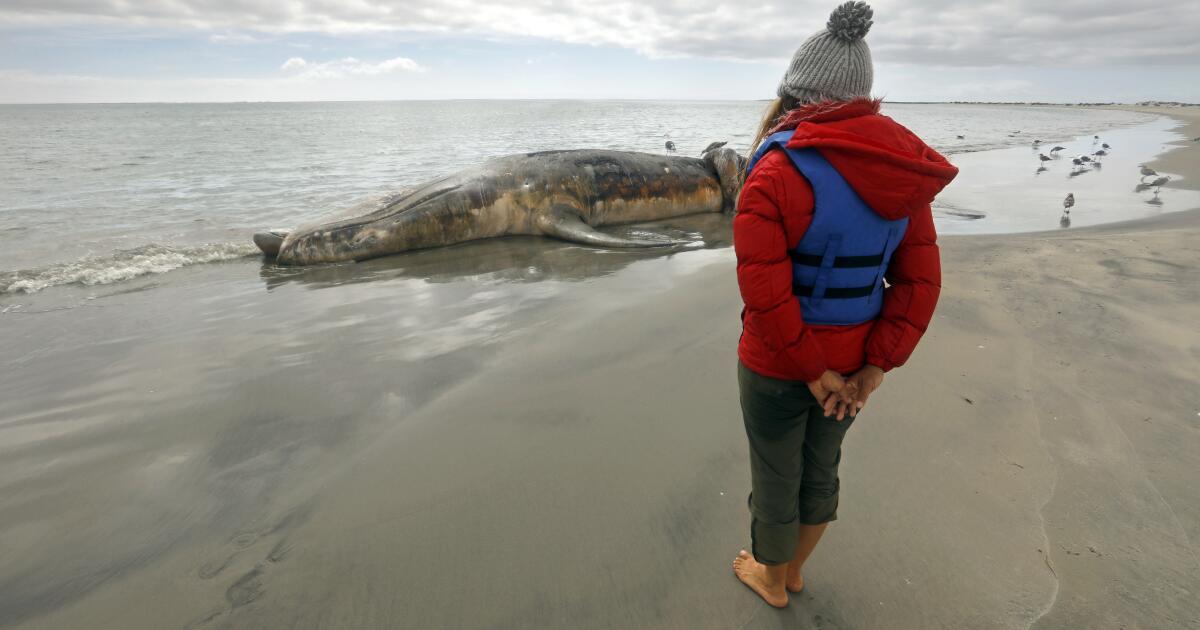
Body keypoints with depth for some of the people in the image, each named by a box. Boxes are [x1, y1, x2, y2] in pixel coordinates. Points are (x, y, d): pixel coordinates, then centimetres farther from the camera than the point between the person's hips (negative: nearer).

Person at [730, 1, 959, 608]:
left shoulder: (776, 172, -23)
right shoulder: (900, 172, -3)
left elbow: (765, 294, -26)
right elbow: (920, 282, -4)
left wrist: (813, 372, -13)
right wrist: (875, 367, -5)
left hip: (777, 364, -6)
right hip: (852, 359, 6)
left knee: (775, 478, 17)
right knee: (821, 466, 25)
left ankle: (771, 580, 42)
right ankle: (793, 569, 49)